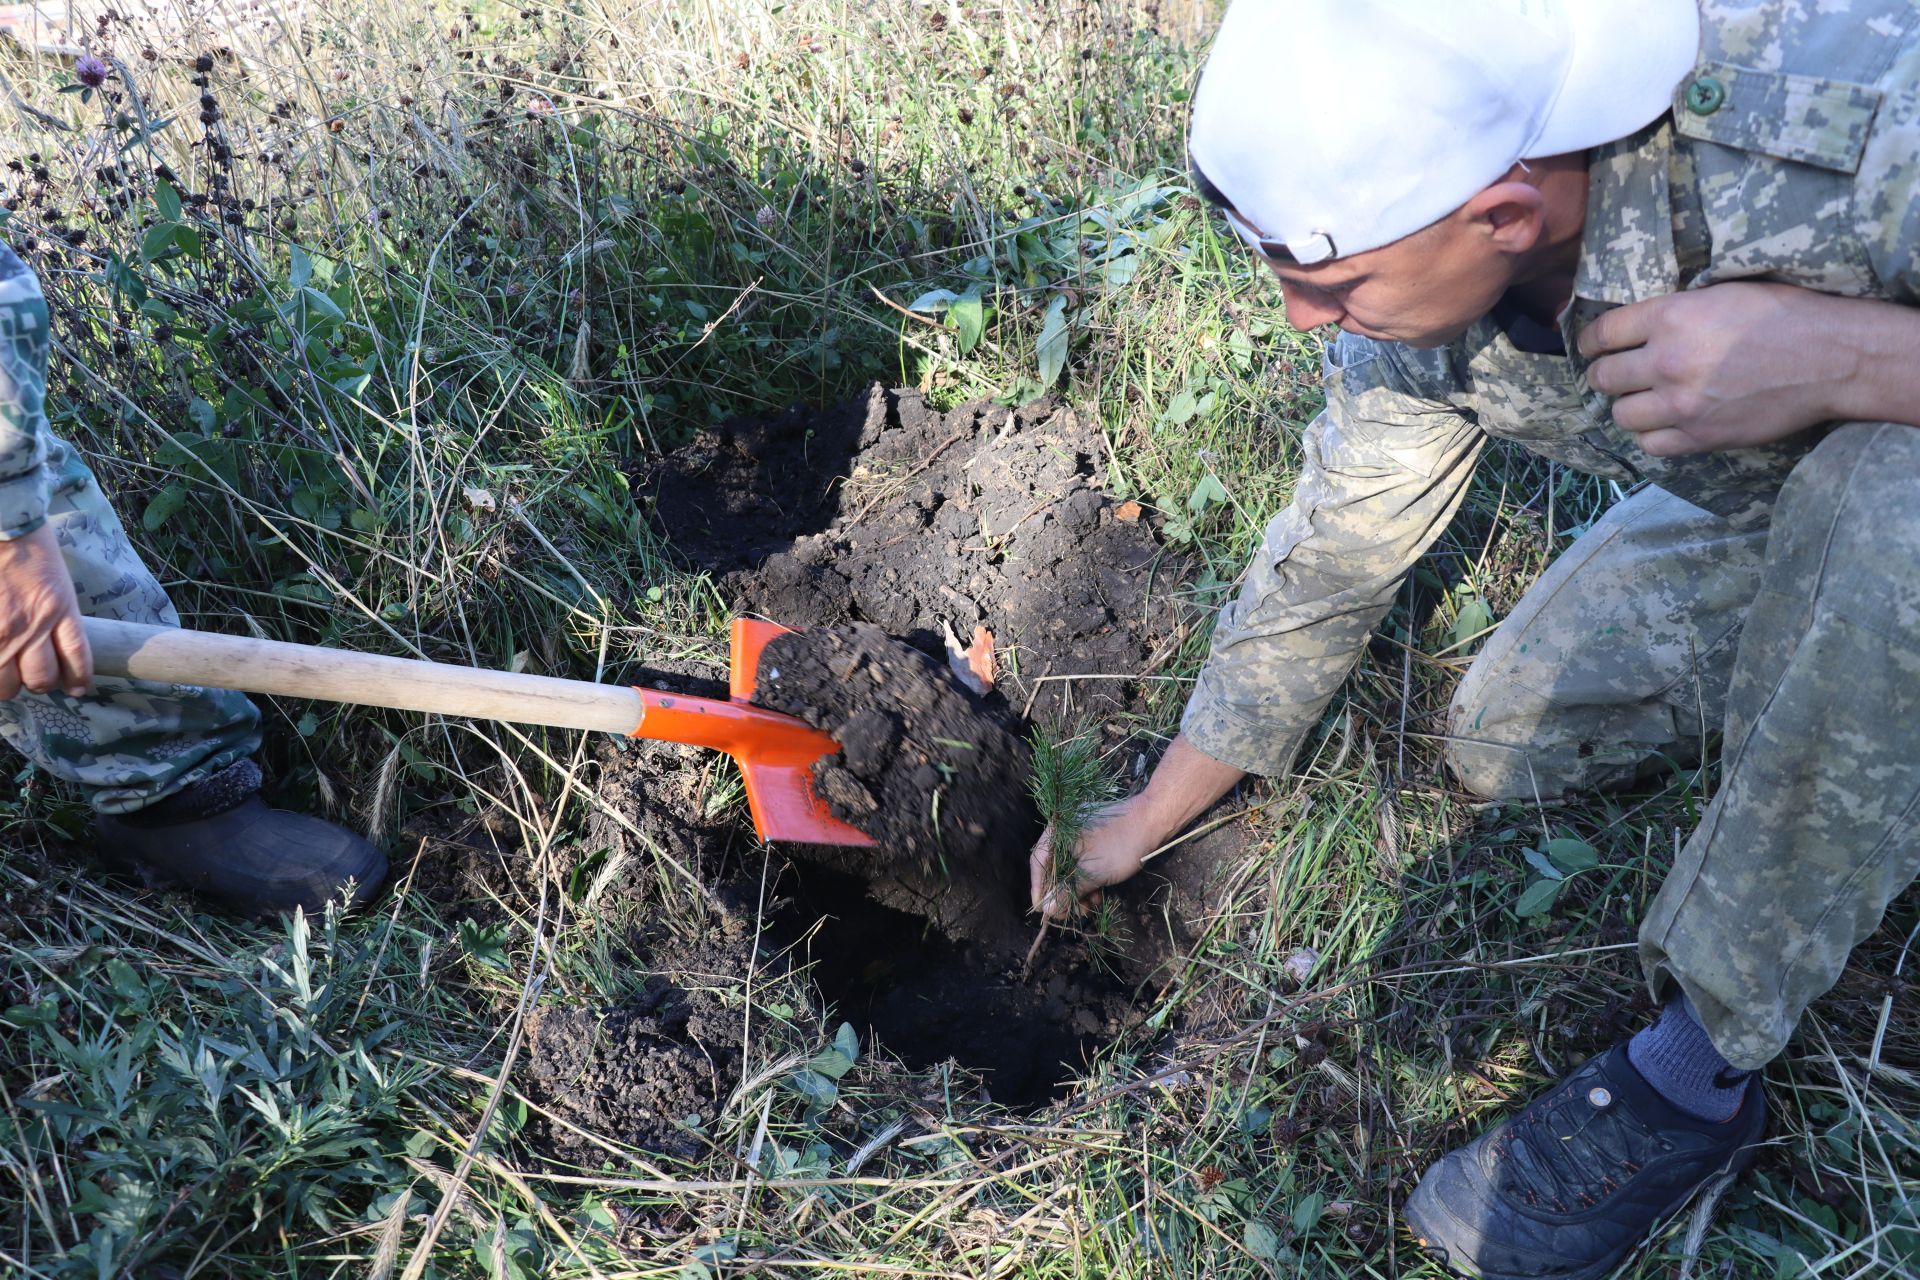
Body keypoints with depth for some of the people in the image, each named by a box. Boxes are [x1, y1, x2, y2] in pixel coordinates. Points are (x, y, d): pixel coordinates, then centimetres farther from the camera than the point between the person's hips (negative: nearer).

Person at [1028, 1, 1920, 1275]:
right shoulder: (1415, 284, -20)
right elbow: (1323, 573, -7)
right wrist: (1142, 824, 2)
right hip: (1751, 504, 5)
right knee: (1504, 743, -2)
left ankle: (1697, 1070, -20)